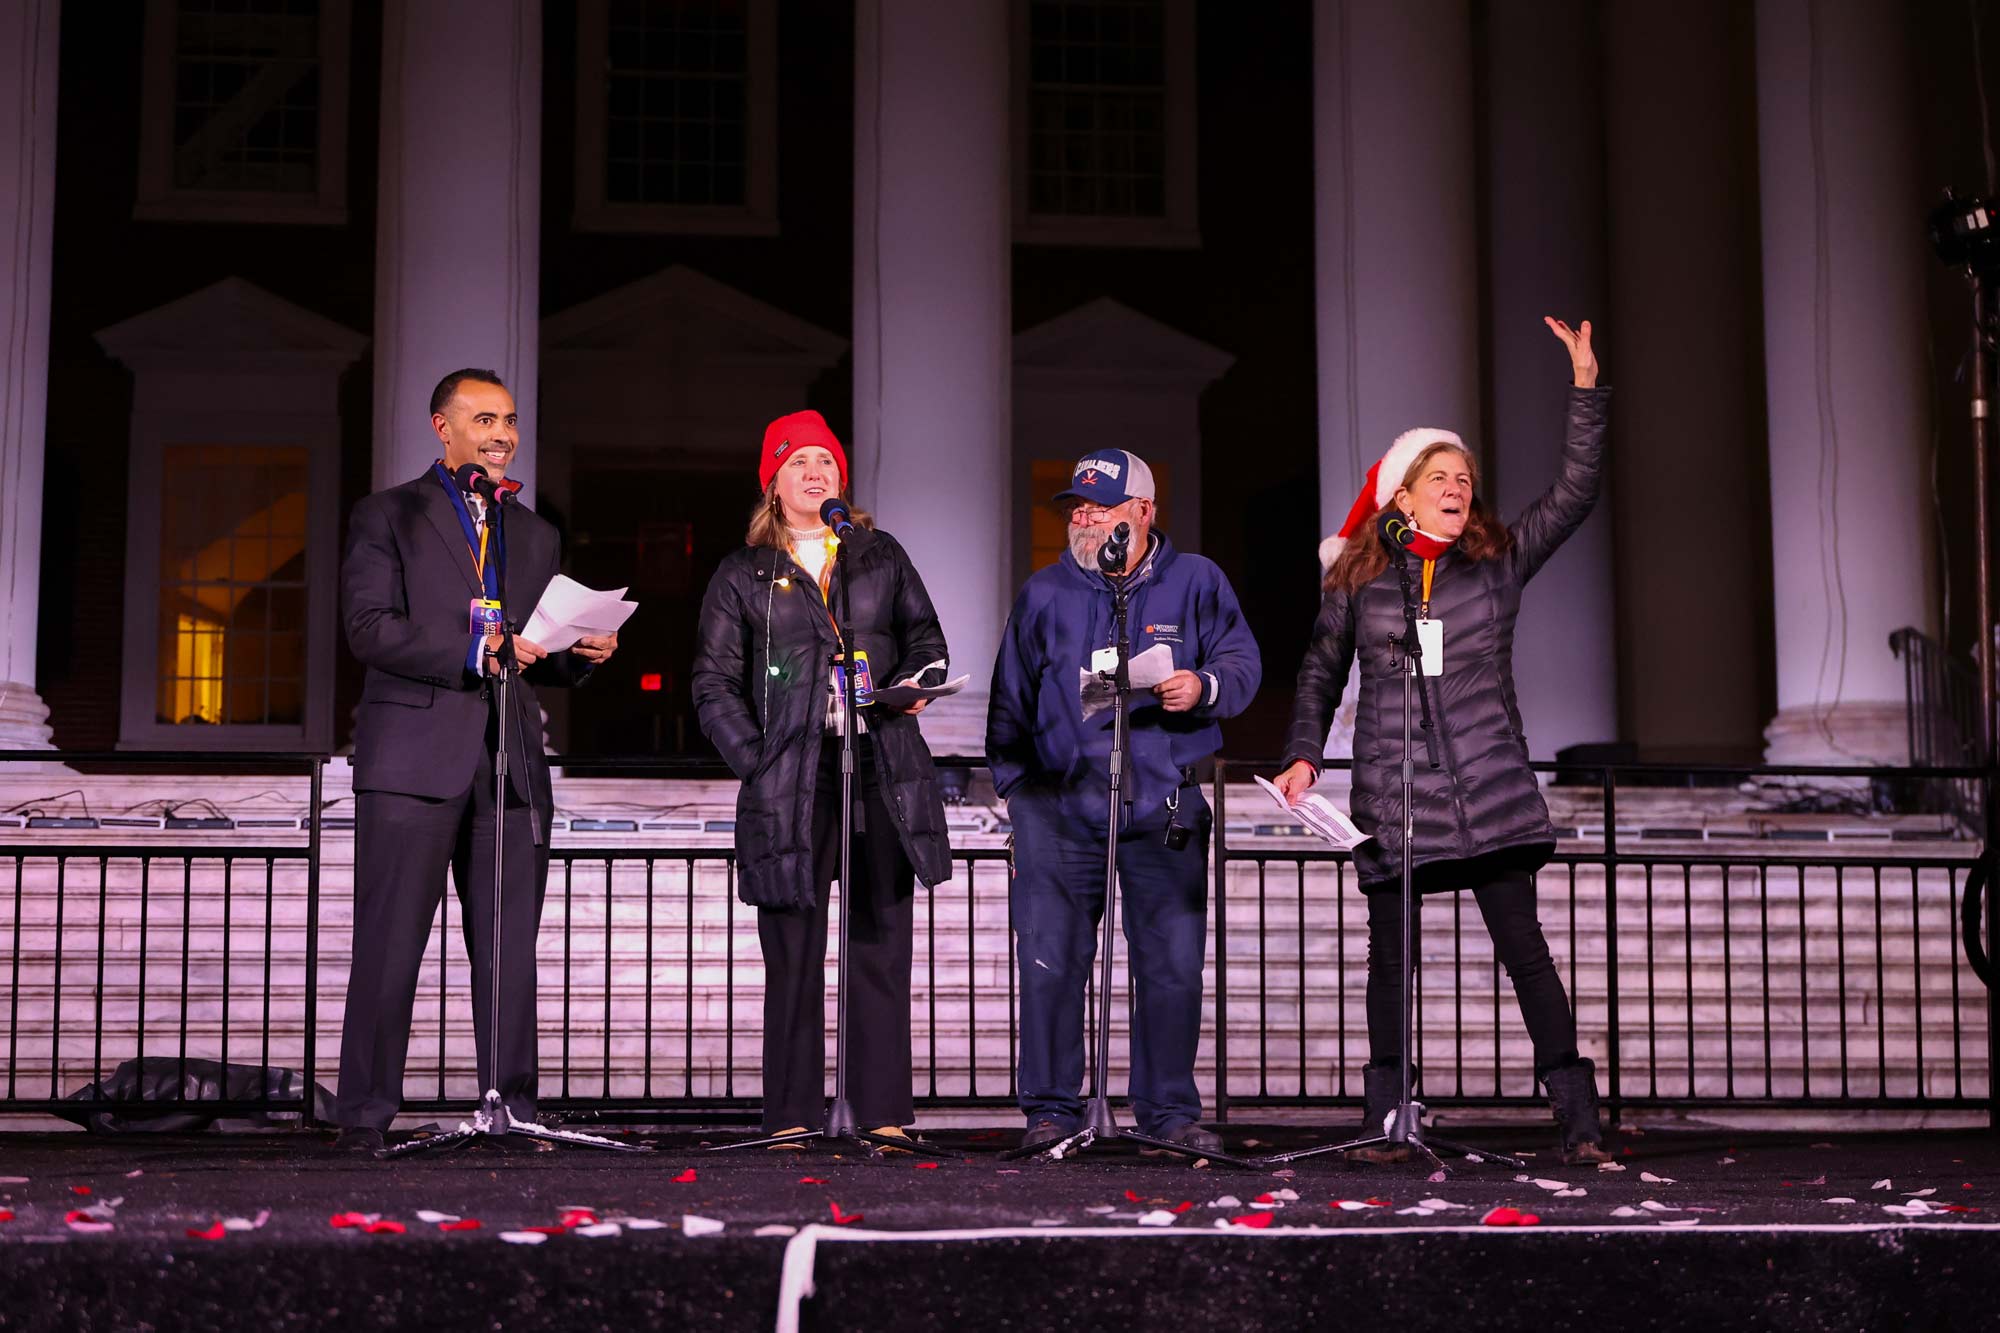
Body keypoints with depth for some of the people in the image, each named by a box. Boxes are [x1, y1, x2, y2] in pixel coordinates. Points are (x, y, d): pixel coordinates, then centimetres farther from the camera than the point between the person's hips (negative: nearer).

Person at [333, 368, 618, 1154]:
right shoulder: (388, 517, 5)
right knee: (390, 941, -4)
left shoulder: (536, 536, 22)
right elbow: (370, 628, -8)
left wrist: (582, 653, 1)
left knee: (511, 947, 3)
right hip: (414, 756, -5)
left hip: (510, 763, 5)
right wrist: (471, 652, -18)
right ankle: (366, 1112, 0)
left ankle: (511, 1110, 7)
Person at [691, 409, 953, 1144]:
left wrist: (919, 685, -4)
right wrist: (754, 760, -7)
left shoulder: (881, 556, 14)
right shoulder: (743, 574, 8)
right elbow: (714, 682, 5)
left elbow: (925, 637, 19)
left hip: (883, 770, 2)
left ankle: (884, 1112, 5)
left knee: (882, 944, 1)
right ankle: (791, 1115, 3)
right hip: (791, 778, -2)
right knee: (792, 952, -1)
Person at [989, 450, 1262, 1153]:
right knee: (1050, 961, -2)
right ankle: (1051, 1107, 9)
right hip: (1060, 801, 1)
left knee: (1173, 962, 0)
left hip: (1165, 805, -1)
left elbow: (1242, 662, 4)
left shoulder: (1194, 581, 7)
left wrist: (1204, 687, -18)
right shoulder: (1043, 593, 12)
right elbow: (1011, 701, 16)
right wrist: (1017, 792, 10)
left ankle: (1169, 1108, 12)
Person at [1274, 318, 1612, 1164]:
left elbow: (1575, 493, 4)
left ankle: (1577, 1120, -3)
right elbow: (1321, 672, 16)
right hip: (1390, 792, 1)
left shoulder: (1498, 563, 9)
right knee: (1391, 954, 4)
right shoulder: (1358, 579, 9)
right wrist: (1304, 754, 4)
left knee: (1523, 945, -6)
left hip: (1489, 790, 0)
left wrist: (1586, 389, -1)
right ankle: (1385, 1120, 12)